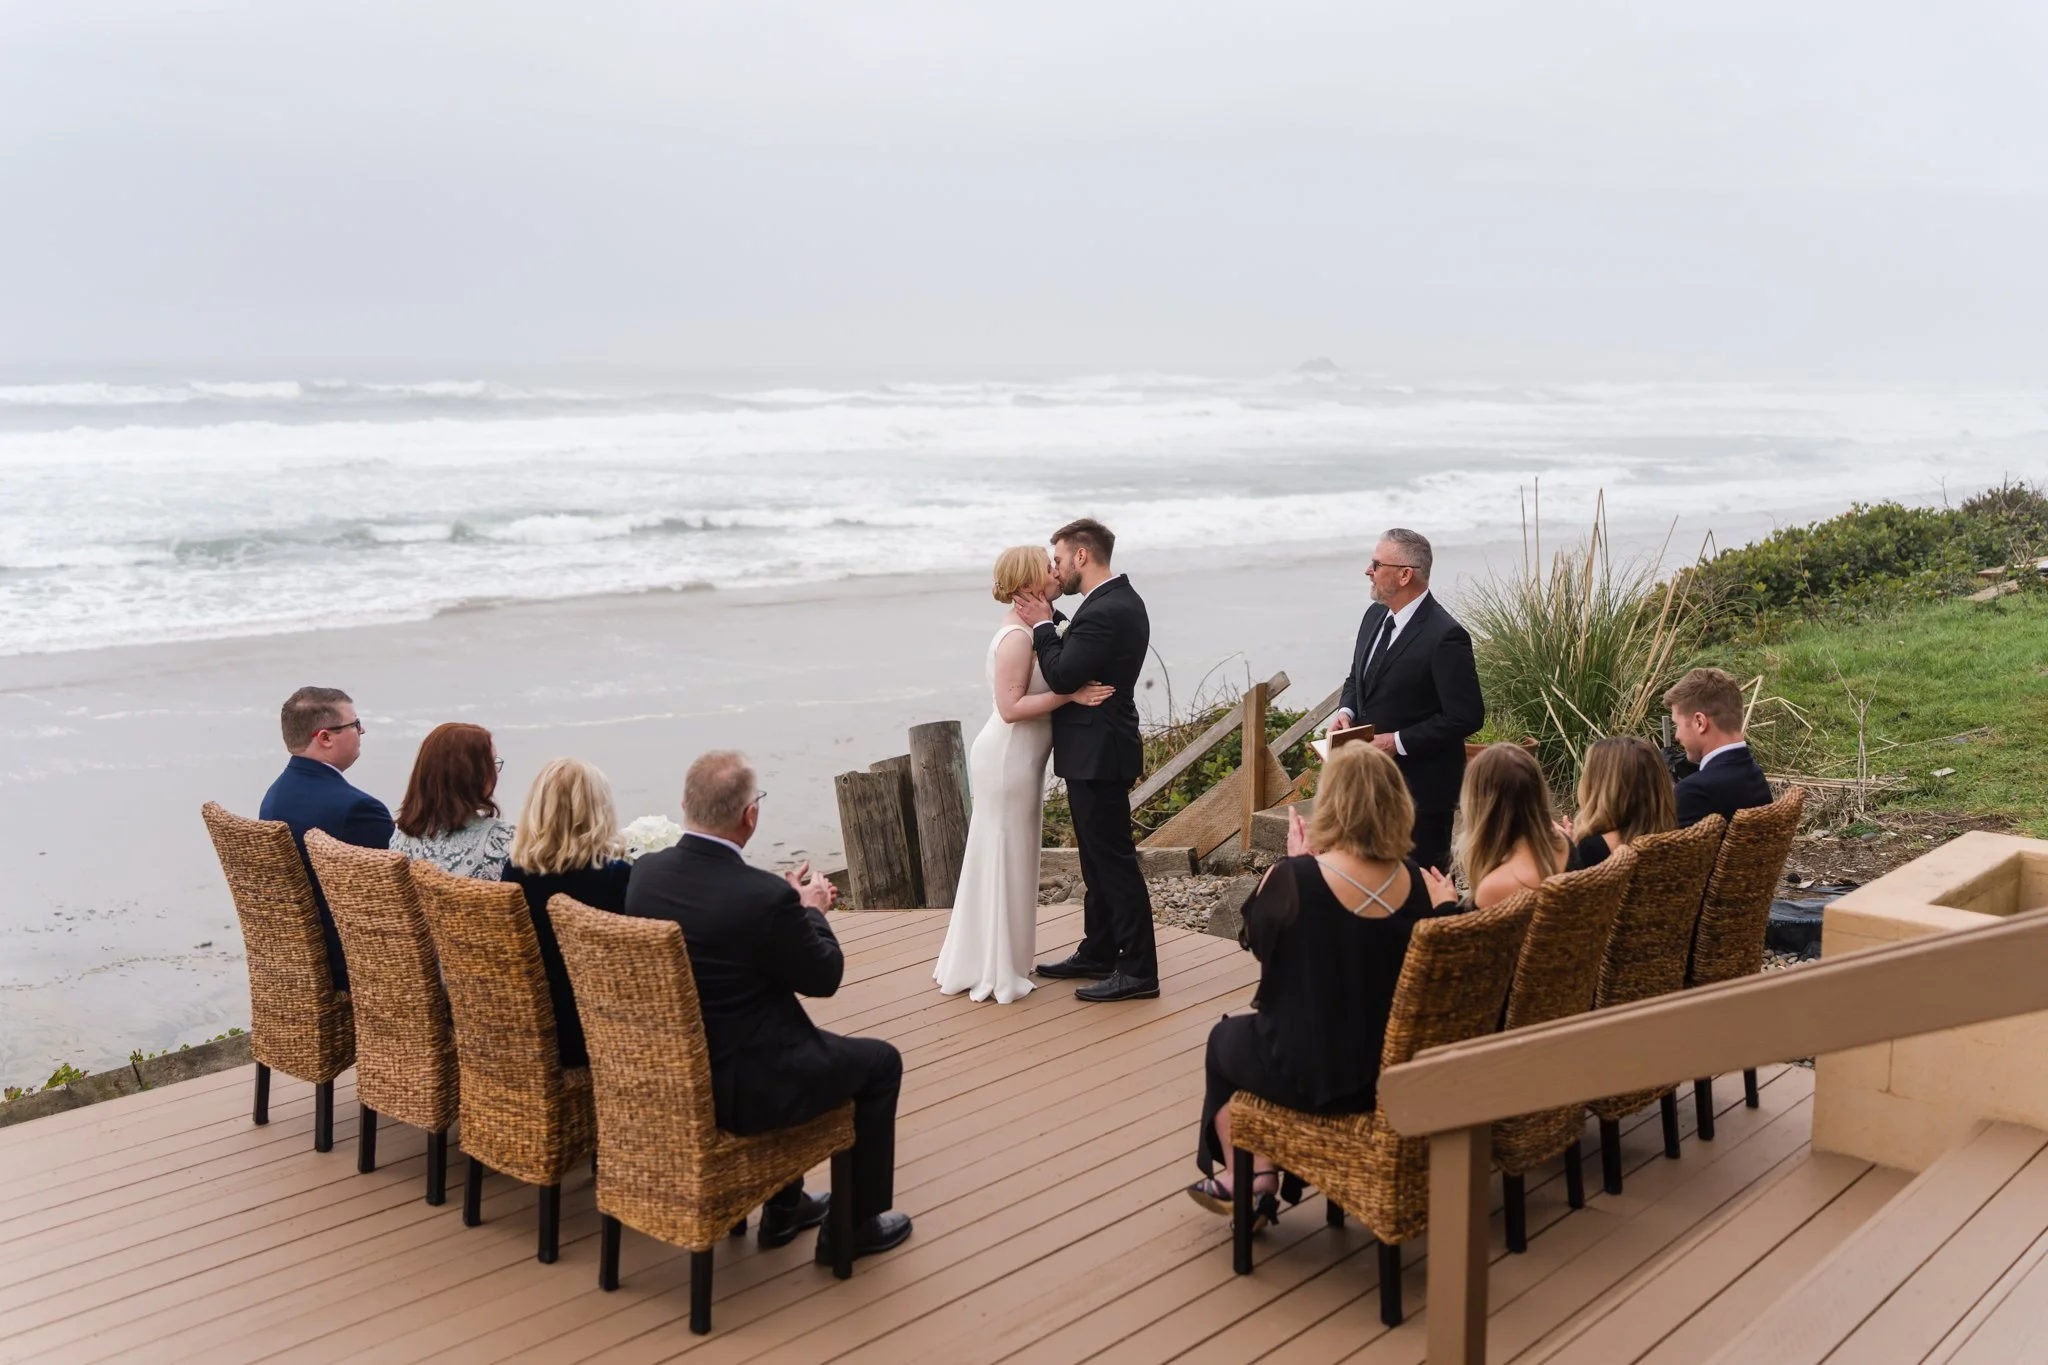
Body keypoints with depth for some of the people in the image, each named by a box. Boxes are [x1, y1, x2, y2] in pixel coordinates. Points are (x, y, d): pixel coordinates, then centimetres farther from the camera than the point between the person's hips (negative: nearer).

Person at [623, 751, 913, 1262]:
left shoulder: (645, 872, -7)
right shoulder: (764, 896, -27)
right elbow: (824, 976, -12)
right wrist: (812, 910, 6)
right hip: (741, 1091, -7)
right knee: (880, 1062, 15)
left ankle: (784, 1206, 43)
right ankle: (856, 1225, 25)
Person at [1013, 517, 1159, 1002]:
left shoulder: (1105, 612, -22)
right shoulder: (1120, 600, 11)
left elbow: (1062, 677, -22)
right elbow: (1078, 657, 15)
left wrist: (1042, 625, -11)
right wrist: (1052, 620, 3)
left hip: (1096, 756, -11)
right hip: (1097, 748, 11)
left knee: (1113, 859, -4)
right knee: (1099, 858, 19)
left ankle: (1138, 970, 2)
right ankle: (1098, 953, 30)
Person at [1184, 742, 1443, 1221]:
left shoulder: (1294, 879, -24)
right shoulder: (1412, 880, -8)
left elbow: (1257, 939, -4)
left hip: (1314, 1076, -5)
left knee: (1227, 1038, 28)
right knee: (1255, 1029, 32)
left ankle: (1248, 1181, 40)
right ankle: (1262, 1179, 40)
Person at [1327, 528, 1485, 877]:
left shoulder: (1445, 637, -21)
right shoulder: (1375, 615, 6)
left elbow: (1466, 716, -21)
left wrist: (1400, 741, -21)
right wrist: (1345, 711, -2)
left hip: (1420, 786, -8)